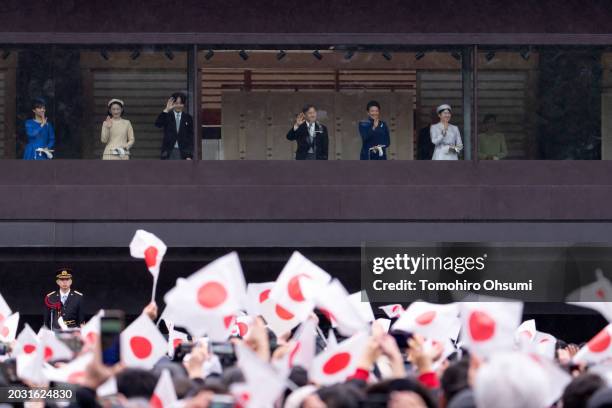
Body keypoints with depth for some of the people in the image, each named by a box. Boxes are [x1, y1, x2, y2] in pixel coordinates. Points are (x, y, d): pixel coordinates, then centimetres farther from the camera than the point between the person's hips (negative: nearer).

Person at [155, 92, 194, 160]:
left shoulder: (188, 118, 6)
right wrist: (166, 110, -25)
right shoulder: (167, 116, 4)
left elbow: (191, 137, 5)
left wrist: (189, 155, -3)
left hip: (183, 152, 1)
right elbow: (158, 124, -16)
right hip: (169, 152, -1)